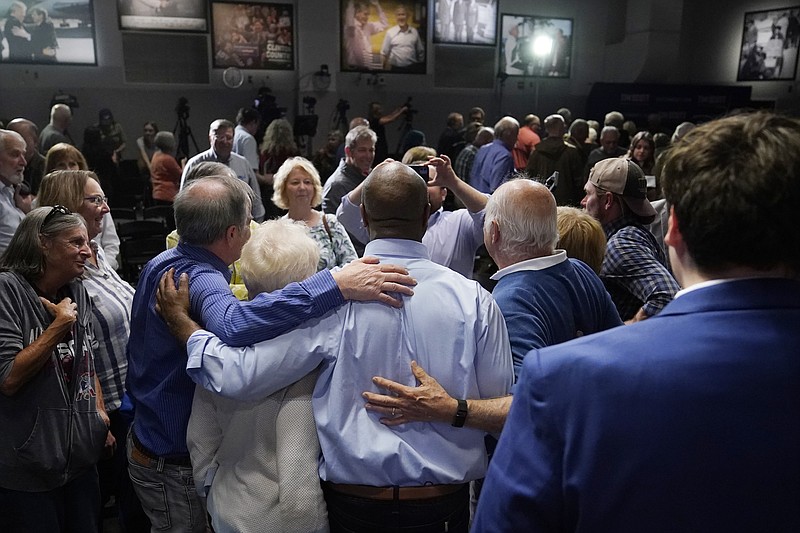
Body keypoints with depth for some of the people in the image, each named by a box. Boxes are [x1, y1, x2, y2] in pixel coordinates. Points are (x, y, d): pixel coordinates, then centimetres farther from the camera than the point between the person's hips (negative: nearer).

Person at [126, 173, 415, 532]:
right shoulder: (199, 277, -31)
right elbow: (232, 325, -54)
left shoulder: (160, 263, 0)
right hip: (175, 465, -9)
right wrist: (335, 284, -55)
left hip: (146, 434, 9)